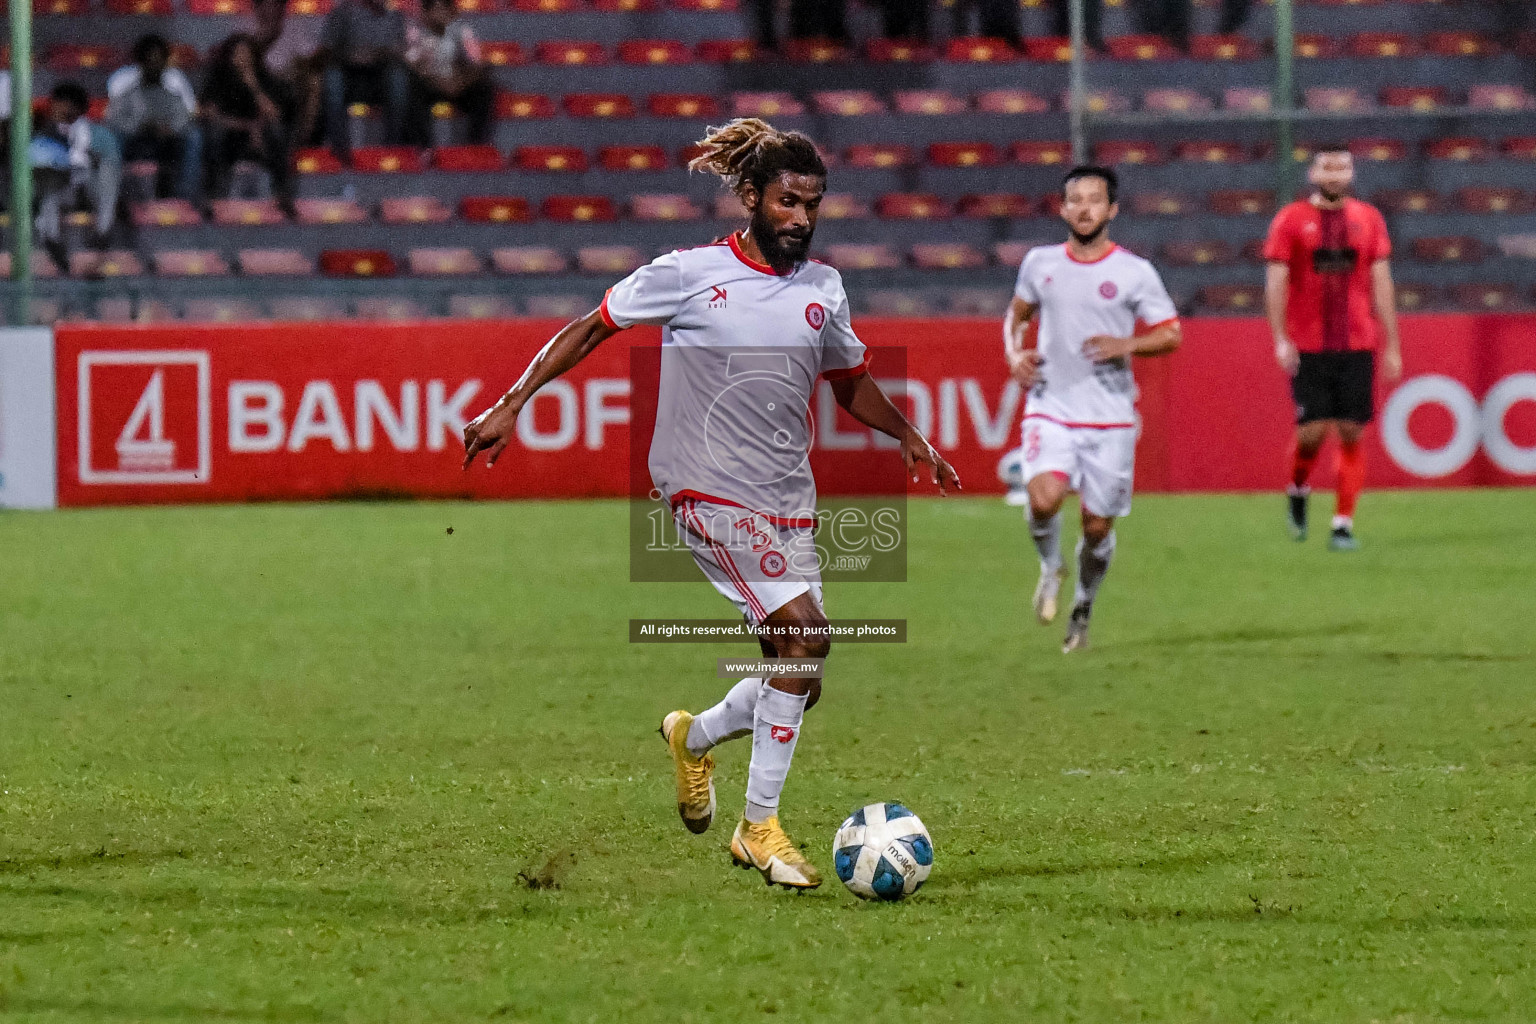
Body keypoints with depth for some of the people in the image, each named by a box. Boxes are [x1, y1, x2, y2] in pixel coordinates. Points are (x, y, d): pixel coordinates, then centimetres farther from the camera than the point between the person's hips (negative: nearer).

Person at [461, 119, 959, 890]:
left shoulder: (822, 289, 9)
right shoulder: (690, 274, -6)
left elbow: (851, 383, 25)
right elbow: (591, 329, 3)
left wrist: (906, 435, 10)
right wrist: (512, 405, -2)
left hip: (787, 501, 6)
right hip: (708, 491, -6)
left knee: (796, 672, 5)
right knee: (805, 632, -21)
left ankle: (695, 738, 38)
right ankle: (759, 827, -13)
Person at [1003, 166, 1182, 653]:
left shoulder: (1135, 273, -2)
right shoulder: (1040, 262, 5)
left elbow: (1171, 334, 3)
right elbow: (1018, 314, 22)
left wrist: (1127, 345, -16)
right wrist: (1015, 355, 2)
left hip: (1110, 418, -1)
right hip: (1051, 410, 1)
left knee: (1097, 526, 3)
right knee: (1044, 499, -24)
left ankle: (1082, 609, 30)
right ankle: (1051, 567, 7)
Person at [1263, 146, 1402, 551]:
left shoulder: (1368, 219, 9)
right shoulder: (1291, 220, 1)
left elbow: (1381, 284, 10)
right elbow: (1275, 281, -2)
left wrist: (1392, 345, 7)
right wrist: (1280, 339, -11)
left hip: (1357, 346, 2)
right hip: (1308, 347, -2)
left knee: (1351, 434, -2)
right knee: (1313, 430, -8)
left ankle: (1344, 524, 4)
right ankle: (1297, 491, 23)